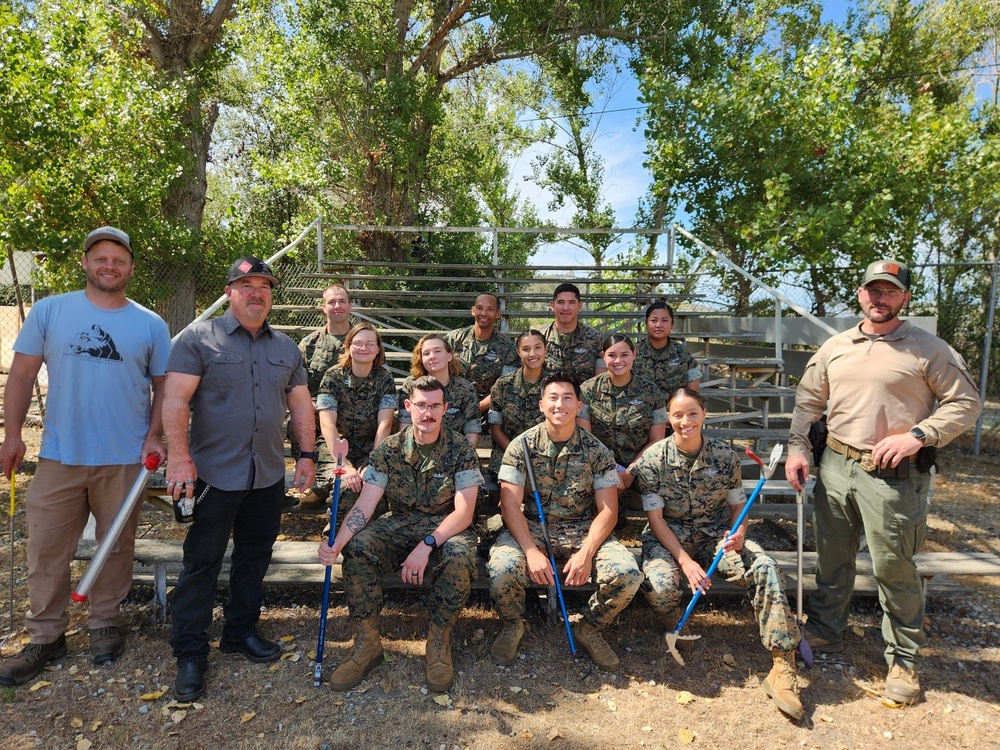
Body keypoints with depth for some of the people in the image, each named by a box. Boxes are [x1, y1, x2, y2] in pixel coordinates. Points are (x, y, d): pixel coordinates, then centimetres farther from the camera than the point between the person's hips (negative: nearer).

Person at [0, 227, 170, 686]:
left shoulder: (150, 325, 2)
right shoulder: (49, 310, 2)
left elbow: (163, 385, 5)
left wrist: (154, 435, -7)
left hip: (126, 458, 0)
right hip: (59, 456, 0)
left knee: (116, 545, 12)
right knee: (47, 550, 7)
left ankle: (104, 623, 30)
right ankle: (45, 637, 24)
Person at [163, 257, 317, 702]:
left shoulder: (286, 348, 11)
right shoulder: (200, 338, -4)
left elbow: (300, 404, 14)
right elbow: (175, 401, -11)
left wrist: (307, 454, 8)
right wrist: (180, 457, -18)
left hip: (268, 476, 5)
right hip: (215, 473, -4)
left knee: (254, 559, 15)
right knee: (201, 563, 5)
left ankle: (241, 632, 32)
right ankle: (189, 653, 19)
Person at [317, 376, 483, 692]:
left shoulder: (461, 450, -9)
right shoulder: (388, 449, -3)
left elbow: (464, 513, -15)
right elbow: (364, 506, -9)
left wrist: (426, 545, -29)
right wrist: (336, 544, -27)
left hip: (446, 528, -2)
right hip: (398, 525, 3)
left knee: (460, 556, -35)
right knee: (357, 547, -26)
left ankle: (439, 640, -10)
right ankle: (367, 642, -9)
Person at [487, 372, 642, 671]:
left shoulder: (596, 450, -2)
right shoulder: (521, 446, -5)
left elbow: (608, 510, -5)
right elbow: (510, 505, -9)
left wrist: (587, 552, -20)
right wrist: (532, 552, -23)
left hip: (583, 530, 1)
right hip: (530, 528, -1)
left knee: (627, 573, -24)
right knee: (502, 568, -31)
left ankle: (589, 629, 9)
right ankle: (512, 625, 7)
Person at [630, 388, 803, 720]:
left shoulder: (725, 455, -4)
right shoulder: (652, 460, -11)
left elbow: (738, 505, 6)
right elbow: (655, 518, -10)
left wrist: (739, 533, -17)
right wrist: (685, 560, -22)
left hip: (716, 534, 2)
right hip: (668, 537, -2)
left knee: (766, 570, -25)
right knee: (660, 586, -32)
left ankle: (783, 667, -13)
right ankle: (675, 626, 8)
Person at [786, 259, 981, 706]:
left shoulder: (927, 350, -4)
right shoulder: (834, 347, 8)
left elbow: (966, 402, -4)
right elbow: (807, 400, 12)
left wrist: (918, 435, -16)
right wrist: (797, 447, 3)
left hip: (893, 476, -4)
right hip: (836, 467, 4)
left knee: (894, 568, 4)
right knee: (832, 557, 16)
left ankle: (905, 660, 24)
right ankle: (825, 631, 35)